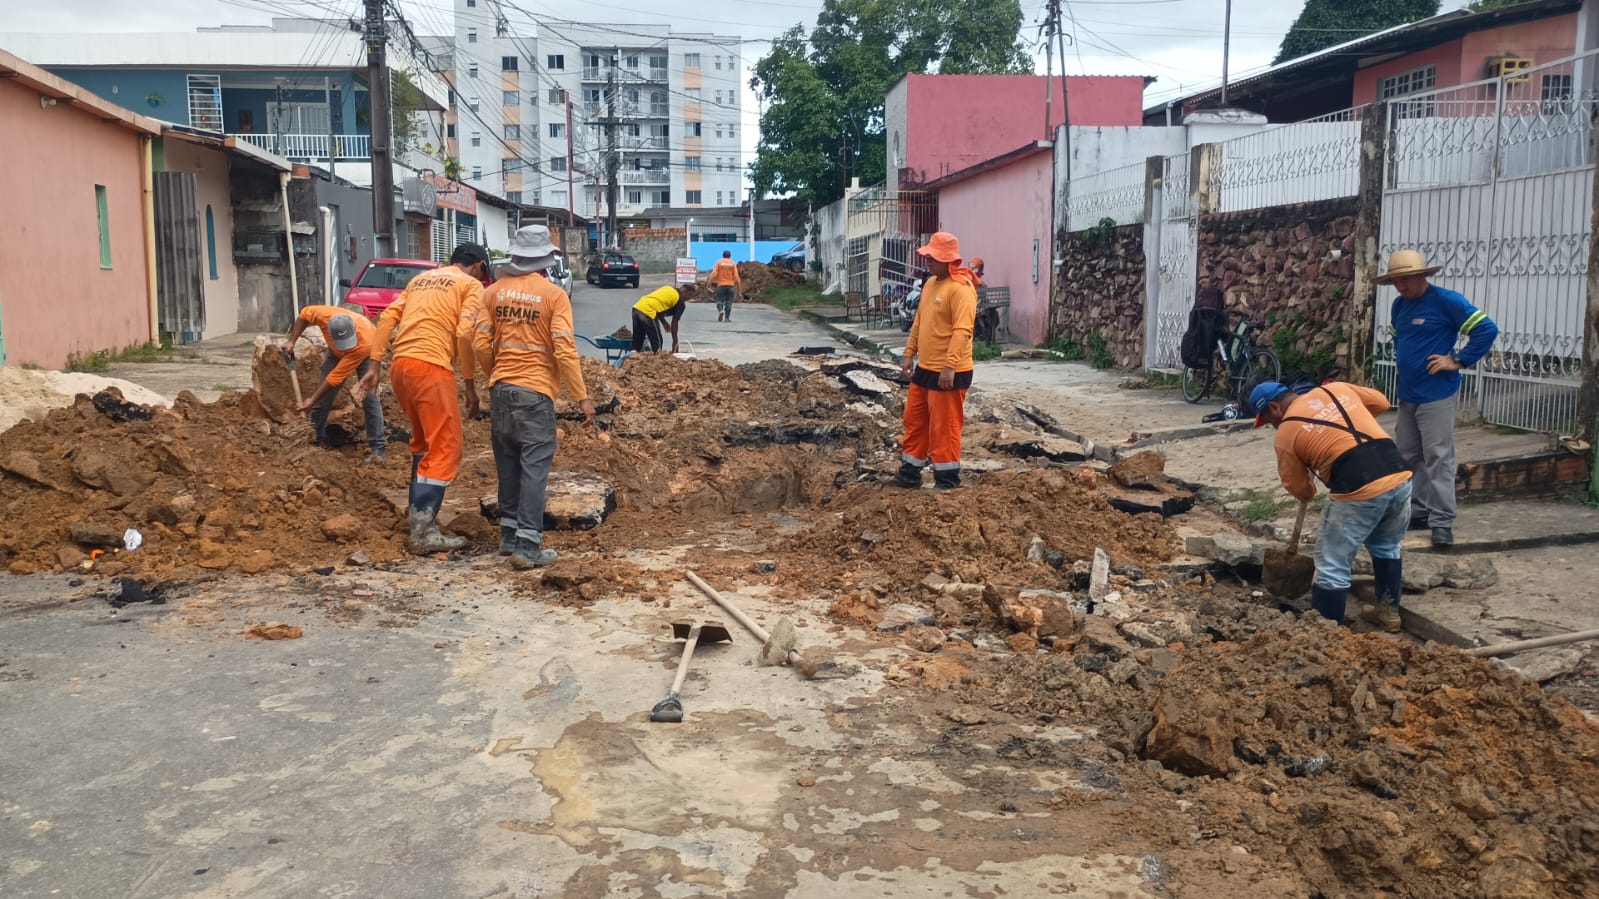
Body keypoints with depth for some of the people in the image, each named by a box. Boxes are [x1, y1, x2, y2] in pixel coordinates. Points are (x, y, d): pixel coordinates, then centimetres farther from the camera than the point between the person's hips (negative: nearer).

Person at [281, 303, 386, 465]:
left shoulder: (364, 344, -46)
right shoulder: (326, 314, -39)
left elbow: (336, 377, -39)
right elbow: (304, 315, -11)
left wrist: (312, 400, -32)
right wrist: (292, 341, -17)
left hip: (365, 354, -4)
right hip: (336, 352, 4)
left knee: (370, 397, -18)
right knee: (323, 397, 0)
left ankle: (378, 448, -14)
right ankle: (316, 441, 13)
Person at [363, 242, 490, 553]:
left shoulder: (420, 278, 25)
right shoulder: (472, 285, 6)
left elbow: (387, 318, 15)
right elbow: (464, 333, -9)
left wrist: (375, 366, 14)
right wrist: (470, 383, -4)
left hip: (400, 364, 7)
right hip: (431, 367, -7)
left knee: (423, 440, 24)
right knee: (445, 449, -4)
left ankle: (419, 509, 32)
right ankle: (422, 530, -10)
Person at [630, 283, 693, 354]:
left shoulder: (668, 288, 25)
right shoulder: (680, 302, 5)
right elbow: (674, 323, 5)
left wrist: (664, 322, 34)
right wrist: (675, 342, 14)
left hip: (636, 308, 8)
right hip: (647, 312, -8)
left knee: (636, 343, 13)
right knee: (657, 343, 6)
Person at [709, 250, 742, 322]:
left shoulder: (719, 262, 4)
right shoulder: (733, 264, 5)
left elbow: (714, 273, -6)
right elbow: (736, 276, 0)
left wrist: (710, 282, -5)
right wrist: (739, 286, 4)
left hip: (721, 285, -1)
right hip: (730, 285, 1)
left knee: (719, 300, 5)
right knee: (728, 302, 5)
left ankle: (720, 310, -24)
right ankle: (727, 318, 0)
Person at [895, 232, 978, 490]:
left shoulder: (961, 289, -18)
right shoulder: (930, 284, 13)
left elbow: (962, 331, -25)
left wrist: (950, 367, -30)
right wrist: (909, 353, 16)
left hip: (948, 372, -9)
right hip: (925, 368, 9)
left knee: (944, 427, -1)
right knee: (915, 421, 16)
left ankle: (947, 480, 10)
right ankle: (910, 472, 28)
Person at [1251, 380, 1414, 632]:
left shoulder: (1286, 432, 4)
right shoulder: (1336, 388, 17)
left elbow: (1296, 487, 14)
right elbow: (1381, 402, 30)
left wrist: (1308, 495, 36)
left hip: (1359, 492, -7)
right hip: (1400, 477, 7)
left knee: (1332, 565, 8)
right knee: (1386, 547, 30)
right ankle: (1389, 610, 40)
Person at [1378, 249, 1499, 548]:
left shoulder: (1446, 301, -13)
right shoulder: (1399, 305, 9)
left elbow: (1487, 329, -16)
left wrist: (1458, 361, -16)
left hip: (1437, 395, -8)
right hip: (1407, 395, 8)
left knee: (1438, 458, -6)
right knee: (1409, 456, 12)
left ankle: (1442, 521, -2)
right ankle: (1422, 511, 22)